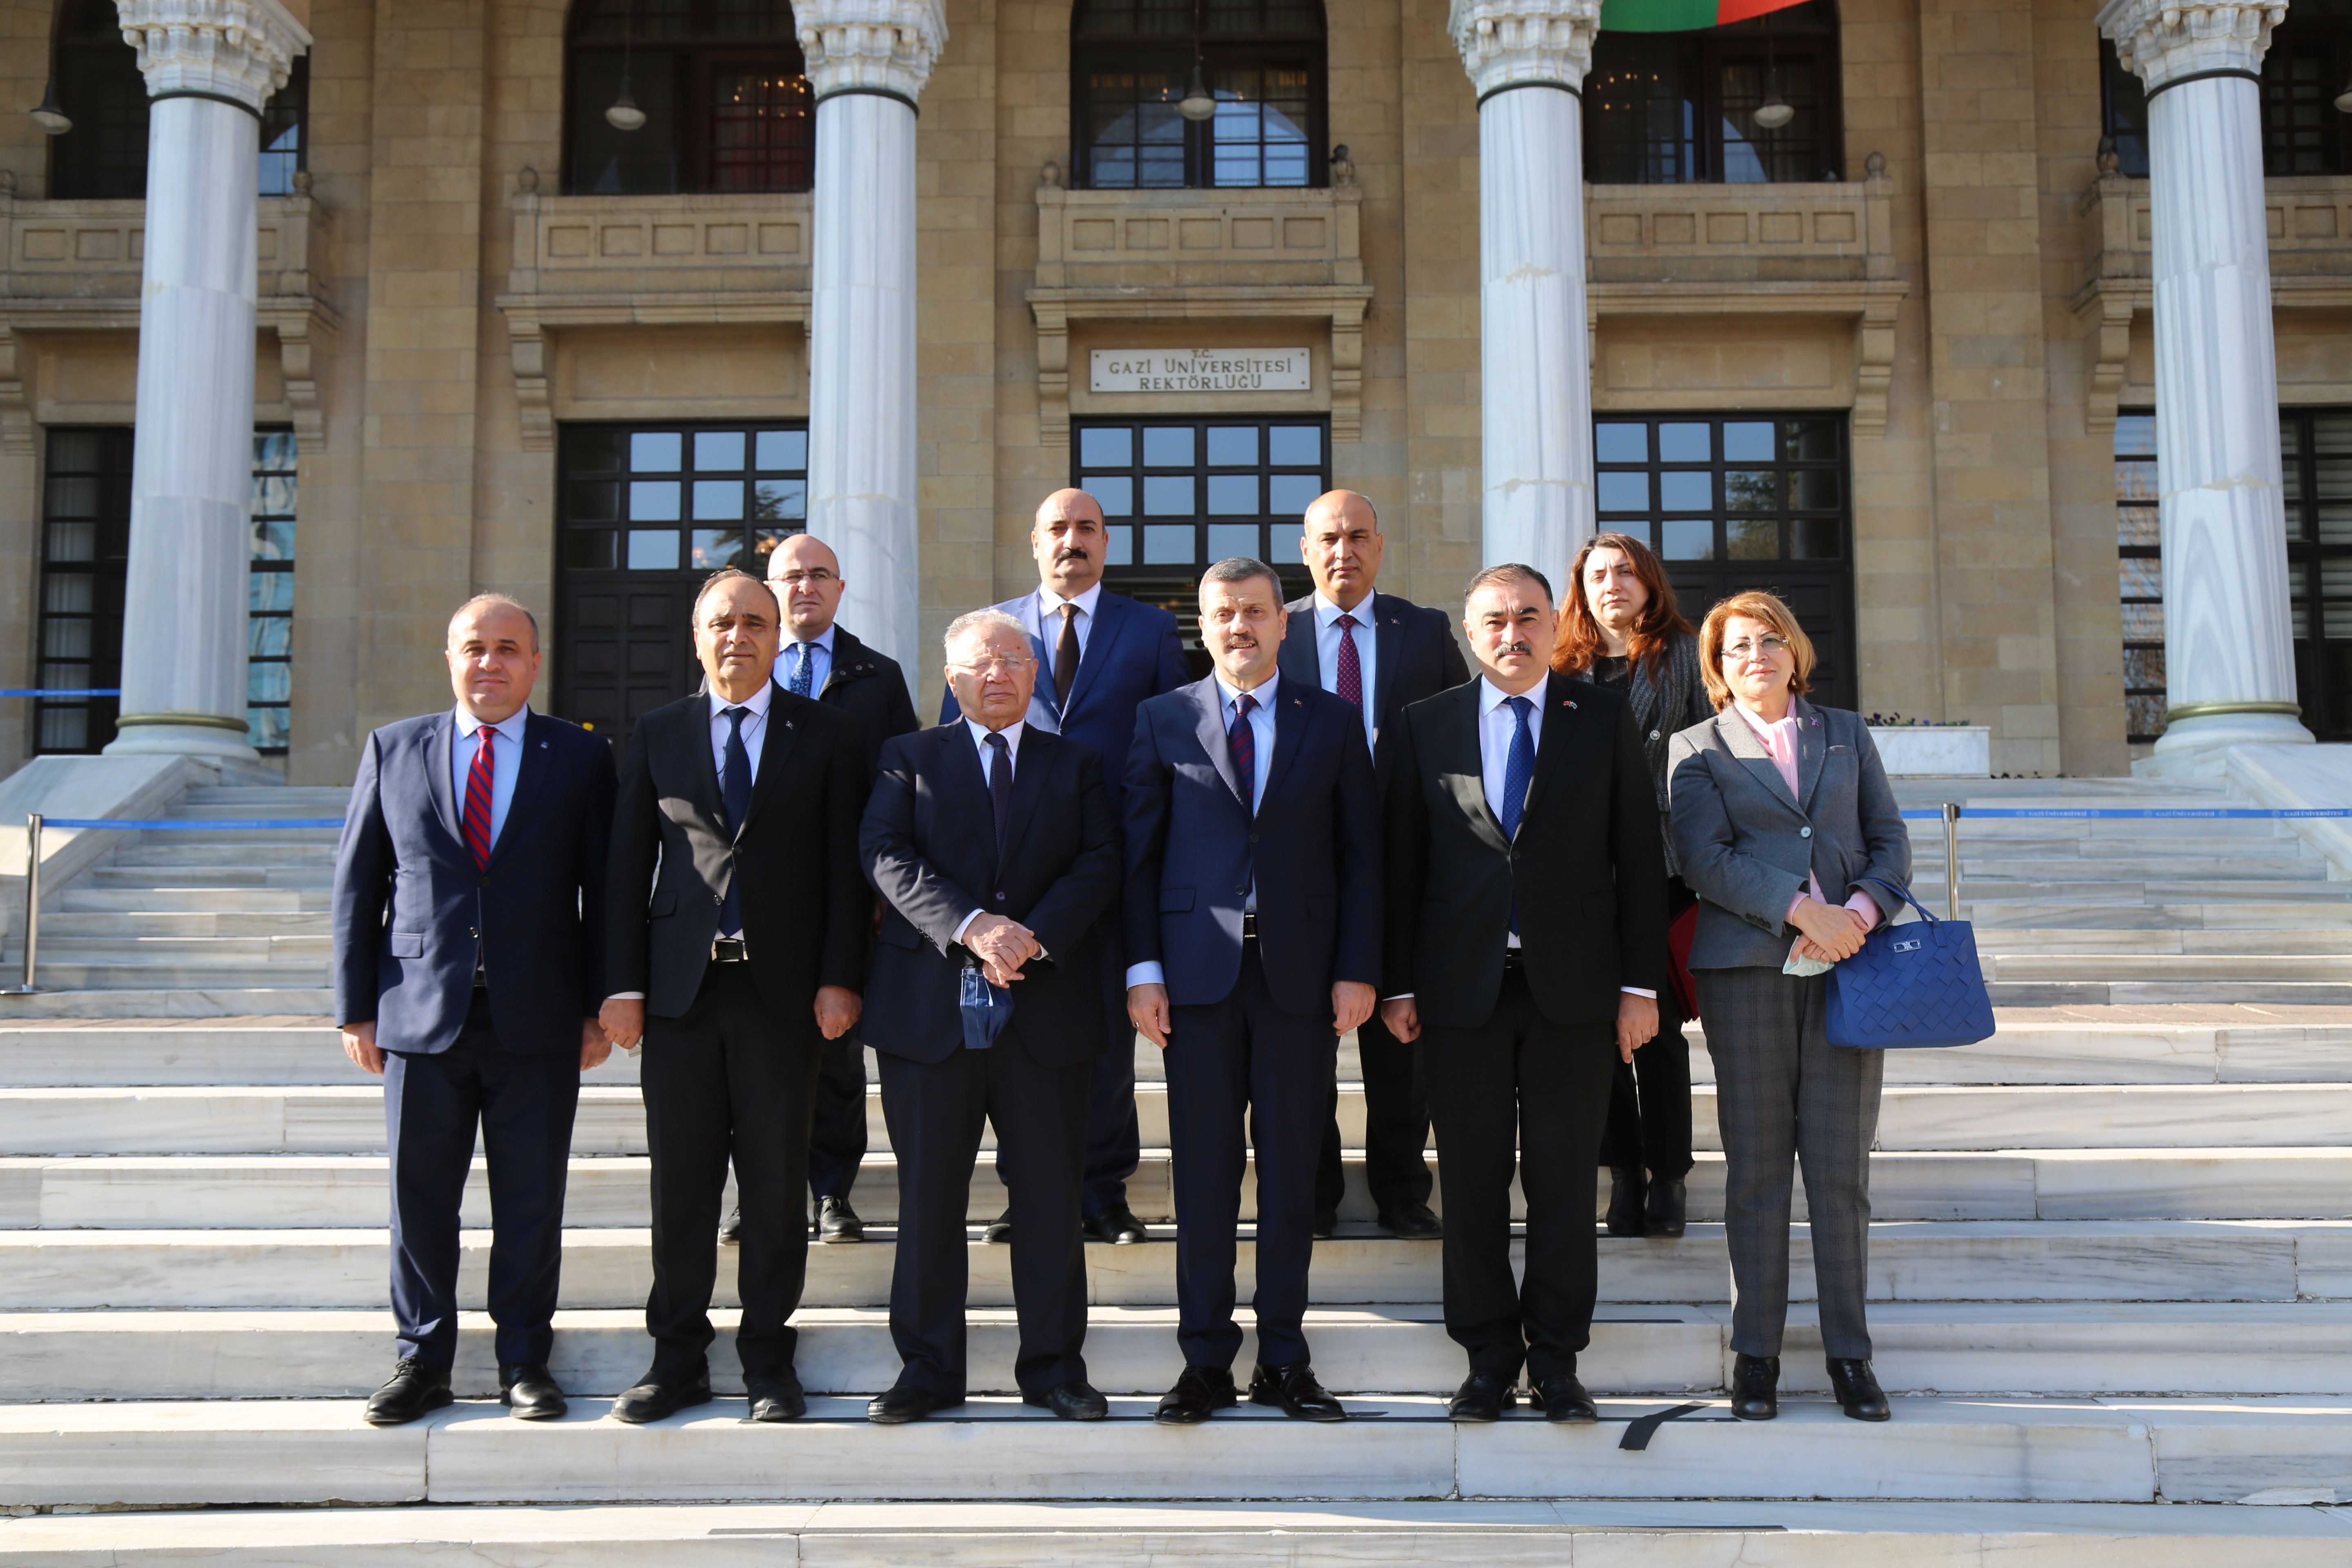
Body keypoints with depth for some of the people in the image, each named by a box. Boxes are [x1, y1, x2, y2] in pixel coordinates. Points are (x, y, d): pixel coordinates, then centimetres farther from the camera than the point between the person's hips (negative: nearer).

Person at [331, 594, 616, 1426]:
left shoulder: (581, 758, 5)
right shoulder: (393, 749, 8)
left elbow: (603, 891, 5)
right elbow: (357, 883, 8)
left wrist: (600, 1007, 0)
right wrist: (356, 1007, 4)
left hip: (539, 1020, -1)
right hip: (421, 1014, 1)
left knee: (531, 1200, 5)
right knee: (419, 1196, 6)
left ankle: (524, 1360, 18)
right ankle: (422, 1359, 20)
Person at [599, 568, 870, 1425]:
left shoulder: (826, 733, 6)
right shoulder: (658, 734, 10)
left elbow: (848, 864, 2)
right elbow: (629, 864, 8)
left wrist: (840, 978, -6)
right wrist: (623, 984, 1)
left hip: (783, 990, -1)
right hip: (680, 987, 1)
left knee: (777, 1184, 4)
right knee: (680, 1183, 5)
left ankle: (769, 1357, 15)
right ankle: (679, 1359, 15)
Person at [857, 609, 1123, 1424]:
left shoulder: (1076, 763, 14)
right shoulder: (910, 758, 10)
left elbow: (1100, 863, 1)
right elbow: (887, 857, -5)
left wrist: (1035, 936, -15)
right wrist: (972, 926, -18)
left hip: (1048, 1008, 1)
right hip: (930, 1008, -1)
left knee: (1051, 1194, 5)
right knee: (928, 1195, 4)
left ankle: (1053, 1364, 15)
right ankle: (929, 1366, 14)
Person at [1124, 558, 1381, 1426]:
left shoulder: (1333, 721, 8)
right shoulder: (1163, 720, 7)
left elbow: (1361, 853, 6)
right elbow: (1140, 854, 6)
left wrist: (1357, 969, -3)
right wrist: (1143, 969, -2)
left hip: (1300, 971, 0)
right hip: (1199, 971, 0)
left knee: (1294, 1170, 4)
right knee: (1203, 1171, 3)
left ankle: (1284, 1358, 15)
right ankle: (1206, 1360, 12)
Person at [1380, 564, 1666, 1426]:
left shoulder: (1605, 718, 5)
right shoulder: (1426, 726, 7)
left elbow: (1638, 857, 3)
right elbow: (1402, 862, 7)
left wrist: (1641, 984, -1)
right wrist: (1399, 983, 1)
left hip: (1572, 984, 0)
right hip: (1461, 988, 1)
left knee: (1565, 1179, 3)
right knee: (1471, 1181, 4)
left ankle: (1556, 1356, 15)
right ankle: (1489, 1356, 17)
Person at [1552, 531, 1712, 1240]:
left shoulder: (1684, 657, 7)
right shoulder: (1564, 666, 13)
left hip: (1661, 864, -2)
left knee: (1658, 1021, 0)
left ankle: (1667, 1175, 10)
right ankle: (1625, 1172, 11)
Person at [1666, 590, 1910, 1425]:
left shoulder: (1847, 734, 16)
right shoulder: (1697, 749, 7)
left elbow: (1891, 840, 11)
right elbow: (1705, 859, -5)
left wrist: (1861, 909, -9)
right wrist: (1803, 911, -16)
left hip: (1848, 964, 2)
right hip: (1747, 970, -2)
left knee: (1841, 1167, 0)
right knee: (1757, 1168, 0)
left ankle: (1849, 1352, 8)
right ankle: (1755, 1351, 8)